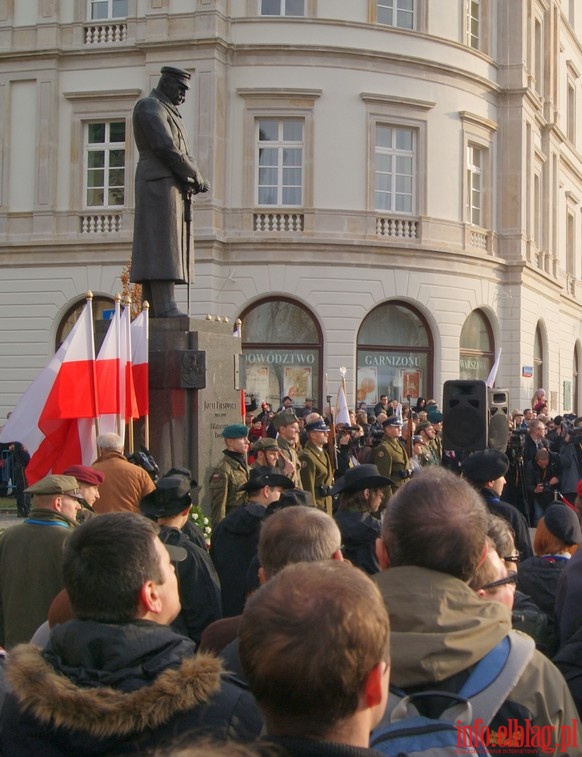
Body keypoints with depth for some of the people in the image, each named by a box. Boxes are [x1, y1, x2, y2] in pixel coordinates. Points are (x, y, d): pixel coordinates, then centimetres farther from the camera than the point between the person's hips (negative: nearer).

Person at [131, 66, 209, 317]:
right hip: (159, 183, -10)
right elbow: (166, 148, -15)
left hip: (176, 187, 10)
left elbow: (183, 153, 20)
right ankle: (165, 307, -22)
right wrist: (197, 177, -9)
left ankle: (152, 309, -1)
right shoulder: (149, 107, -4)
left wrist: (195, 179, 0)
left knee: (168, 248, 3)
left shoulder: (170, 113, 27)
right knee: (162, 244, -16)